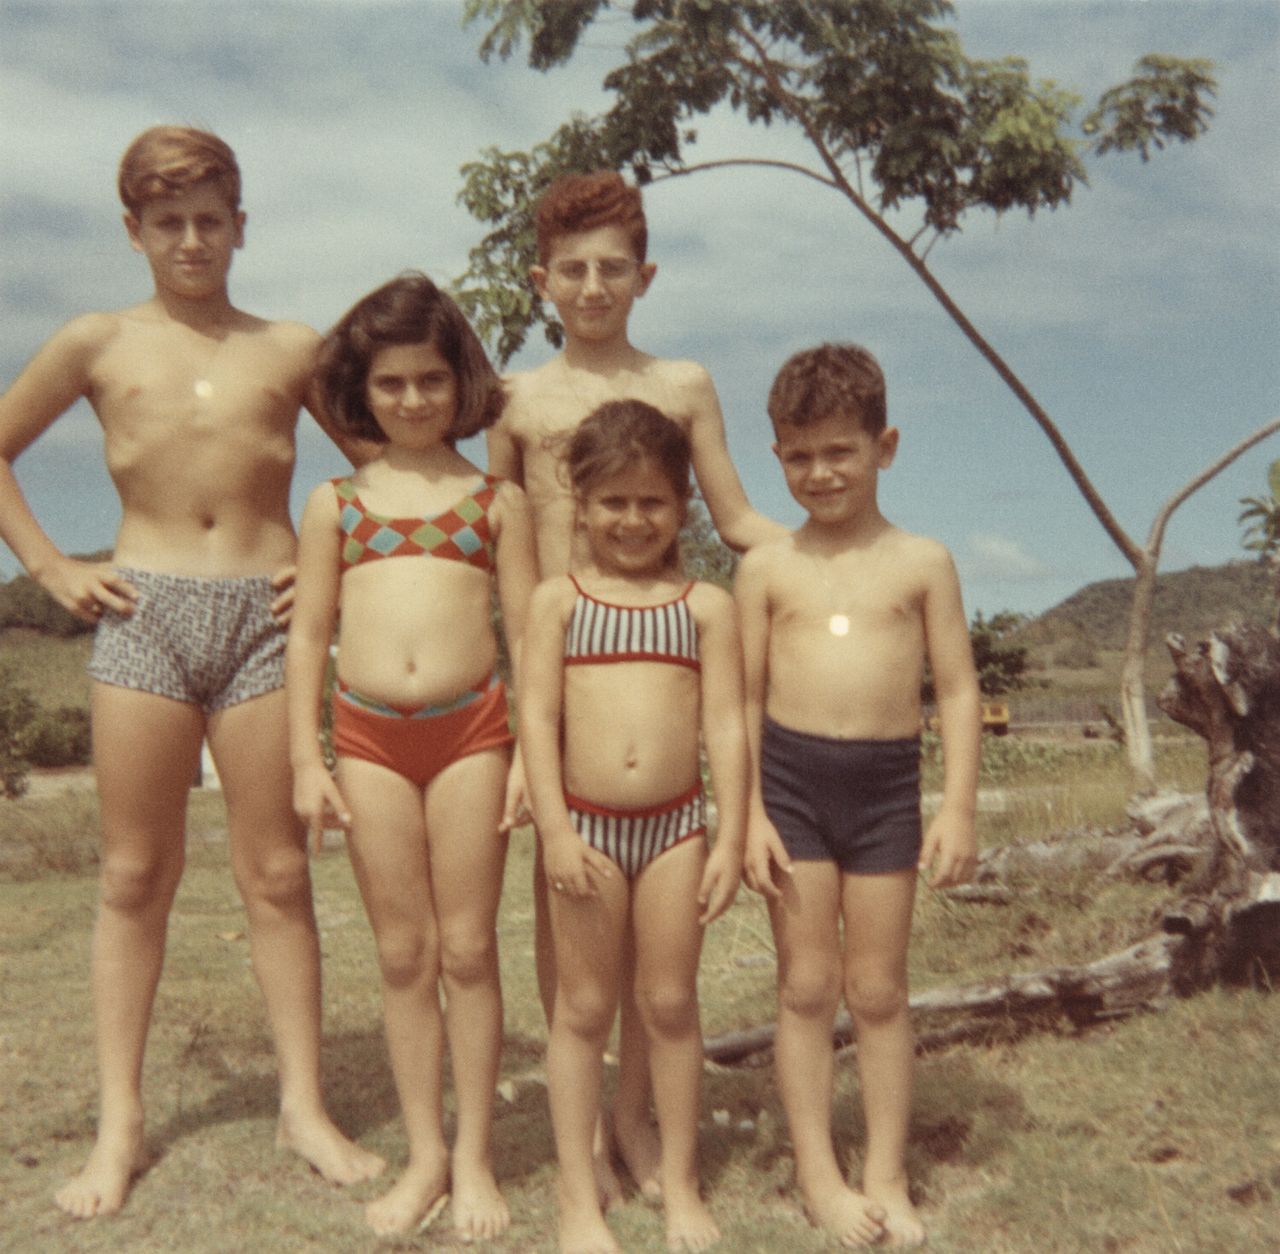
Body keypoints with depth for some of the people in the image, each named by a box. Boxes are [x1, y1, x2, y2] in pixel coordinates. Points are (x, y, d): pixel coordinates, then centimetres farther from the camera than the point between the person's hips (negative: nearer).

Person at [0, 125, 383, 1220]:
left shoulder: (292, 349, 6)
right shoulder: (97, 345, 7)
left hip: (263, 617, 0)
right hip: (143, 615, 0)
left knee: (277, 876, 4)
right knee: (135, 877, 6)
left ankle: (305, 1106, 14)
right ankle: (121, 1121, 16)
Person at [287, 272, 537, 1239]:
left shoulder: (497, 498, 8)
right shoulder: (334, 502, 11)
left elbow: (527, 632, 7)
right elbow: (309, 636, 11)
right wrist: (308, 761, 4)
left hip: (471, 730, -1)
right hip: (369, 736, 2)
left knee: (468, 950, 4)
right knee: (404, 955, 8)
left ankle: (475, 1156, 17)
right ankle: (425, 1153, 20)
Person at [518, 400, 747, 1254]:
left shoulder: (705, 605, 4)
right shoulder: (558, 599, 3)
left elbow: (726, 724, 1)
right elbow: (538, 714, -3)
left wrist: (731, 838, -5)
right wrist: (556, 829, -11)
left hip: (676, 823, 1)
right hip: (586, 825, 0)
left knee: (671, 1003, 10)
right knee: (583, 1007, 8)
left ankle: (681, 1182, 26)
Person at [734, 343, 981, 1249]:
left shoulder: (923, 562, 3)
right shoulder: (767, 568, 3)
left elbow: (958, 689, 3)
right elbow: (744, 696, 4)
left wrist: (958, 807, -4)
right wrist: (747, 811, -2)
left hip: (888, 781, 0)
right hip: (791, 776, 0)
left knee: (879, 988, 9)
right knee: (807, 985, 7)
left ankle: (888, 1176, 23)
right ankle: (818, 1172, 21)